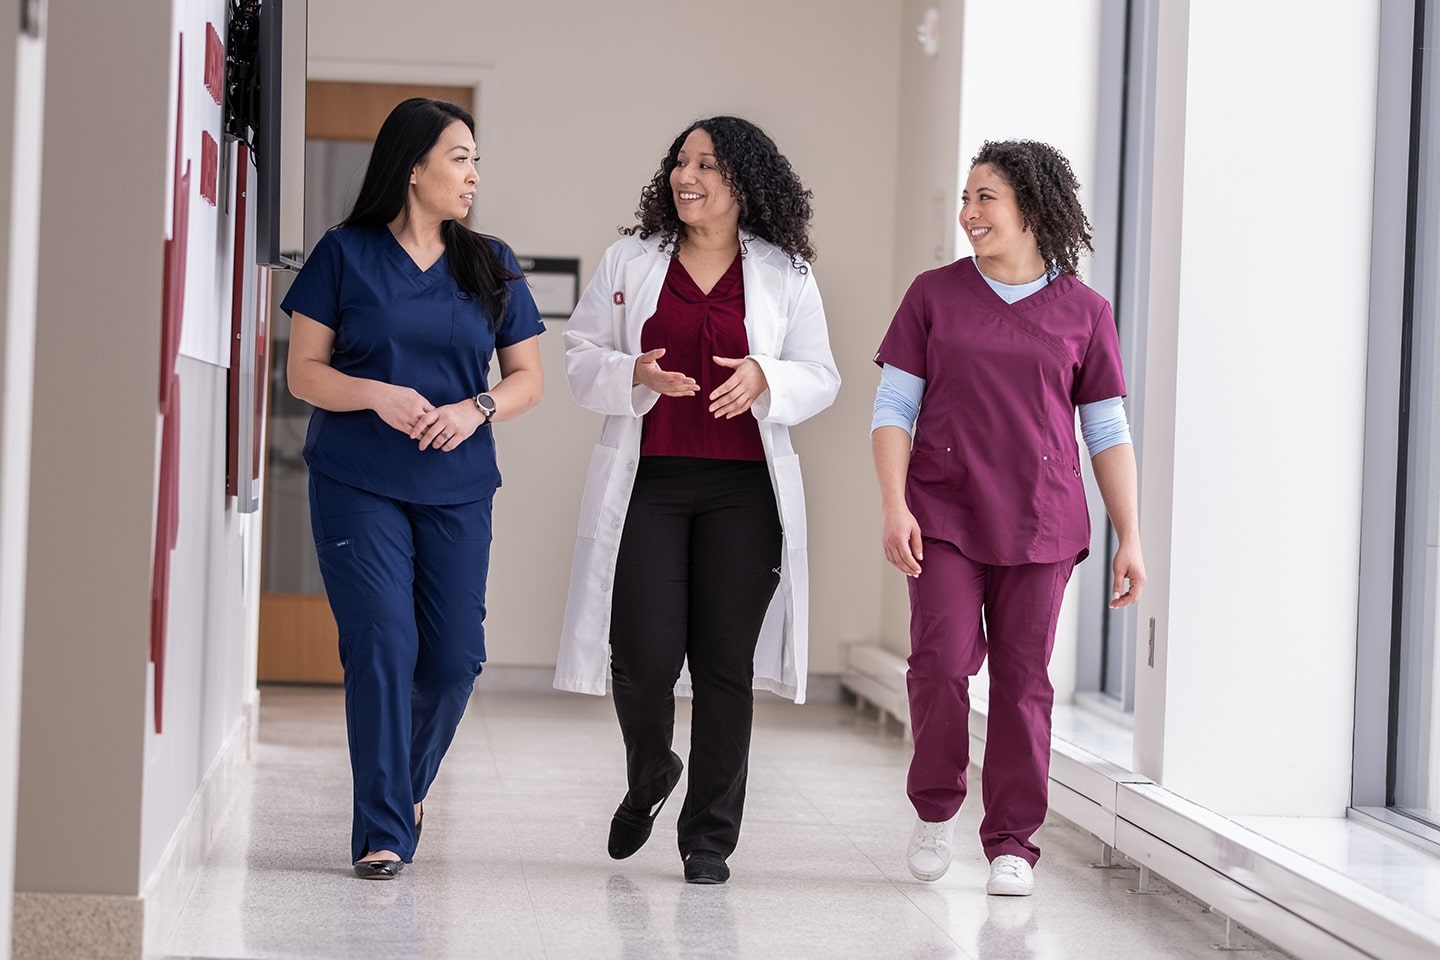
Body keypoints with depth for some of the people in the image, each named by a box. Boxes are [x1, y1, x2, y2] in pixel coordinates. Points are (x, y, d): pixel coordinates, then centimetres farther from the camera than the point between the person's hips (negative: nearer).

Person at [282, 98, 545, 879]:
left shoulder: (491, 266, 10)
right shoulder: (345, 255, 1)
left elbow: (527, 378, 11)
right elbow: (303, 372, 0)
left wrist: (477, 409, -10)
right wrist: (378, 395, -17)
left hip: (456, 490, 3)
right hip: (357, 485, -3)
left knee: (455, 655, 2)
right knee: (383, 646, -11)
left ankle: (406, 785, 30)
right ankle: (383, 833, -4)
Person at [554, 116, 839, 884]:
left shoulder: (784, 273, 7)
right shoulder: (630, 261, 9)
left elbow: (820, 378, 8)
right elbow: (581, 358, 9)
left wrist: (765, 379, -13)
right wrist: (634, 376, -12)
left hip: (743, 489, 0)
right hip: (647, 482, 0)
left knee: (725, 663, 1)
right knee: (647, 654, -8)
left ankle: (709, 837, 12)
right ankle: (649, 778, 24)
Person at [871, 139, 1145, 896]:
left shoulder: (1083, 313, 6)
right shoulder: (934, 295, 6)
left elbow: (1108, 434, 8)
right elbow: (893, 408, 5)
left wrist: (1130, 538, 2)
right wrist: (894, 507, -7)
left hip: (1039, 521, 0)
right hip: (944, 513, 0)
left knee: (1023, 678, 0)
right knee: (941, 661, -11)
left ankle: (1012, 843, 10)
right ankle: (935, 806, 13)